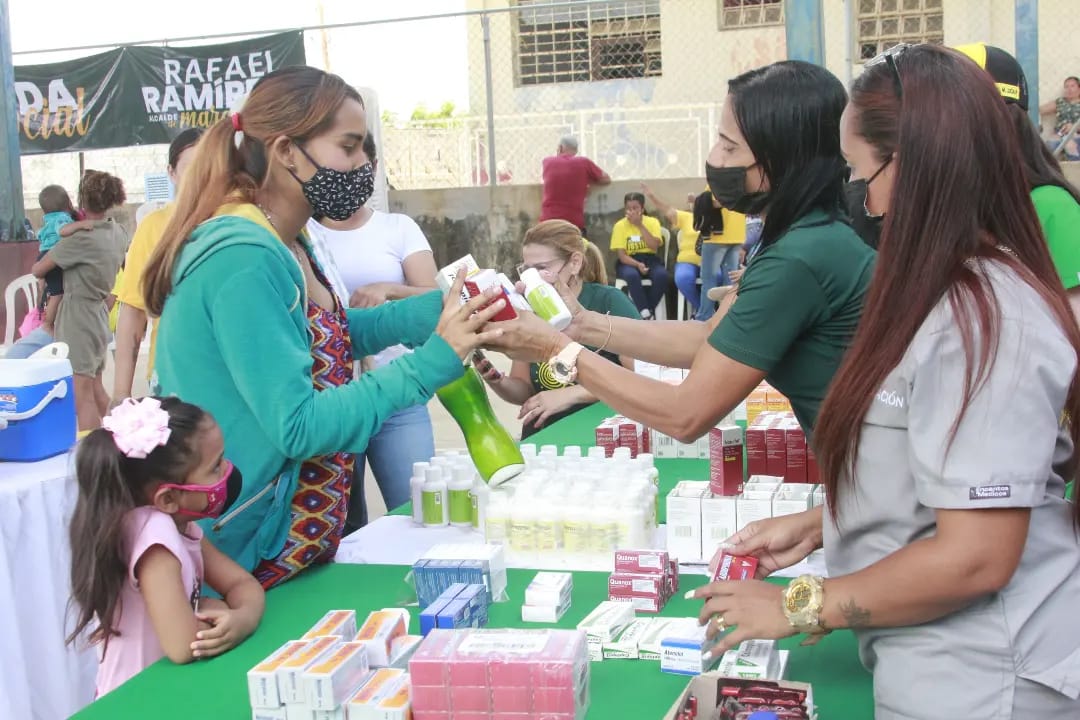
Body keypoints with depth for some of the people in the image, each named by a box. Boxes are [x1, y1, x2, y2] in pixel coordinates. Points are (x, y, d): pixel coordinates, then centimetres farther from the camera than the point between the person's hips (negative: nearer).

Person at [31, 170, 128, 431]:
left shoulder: (80, 239, -20)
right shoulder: (118, 233, 2)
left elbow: (37, 270, -7)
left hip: (78, 320, -8)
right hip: (98, 317, 8)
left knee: (83, 398, -5)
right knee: (96, 391, 20)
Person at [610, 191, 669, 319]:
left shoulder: (652, 222, 0)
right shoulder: (620, 226, -3)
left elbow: (654, 246, -15)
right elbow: (621, 255, -9)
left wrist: (640, 225, -17)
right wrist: (637, 264, -26)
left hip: (650, 259, 1)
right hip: (629, 262, -1)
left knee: (662, 275, -33)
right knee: (632, 275, -37)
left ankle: (649, 310, -14)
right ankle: (645, 314, -29)